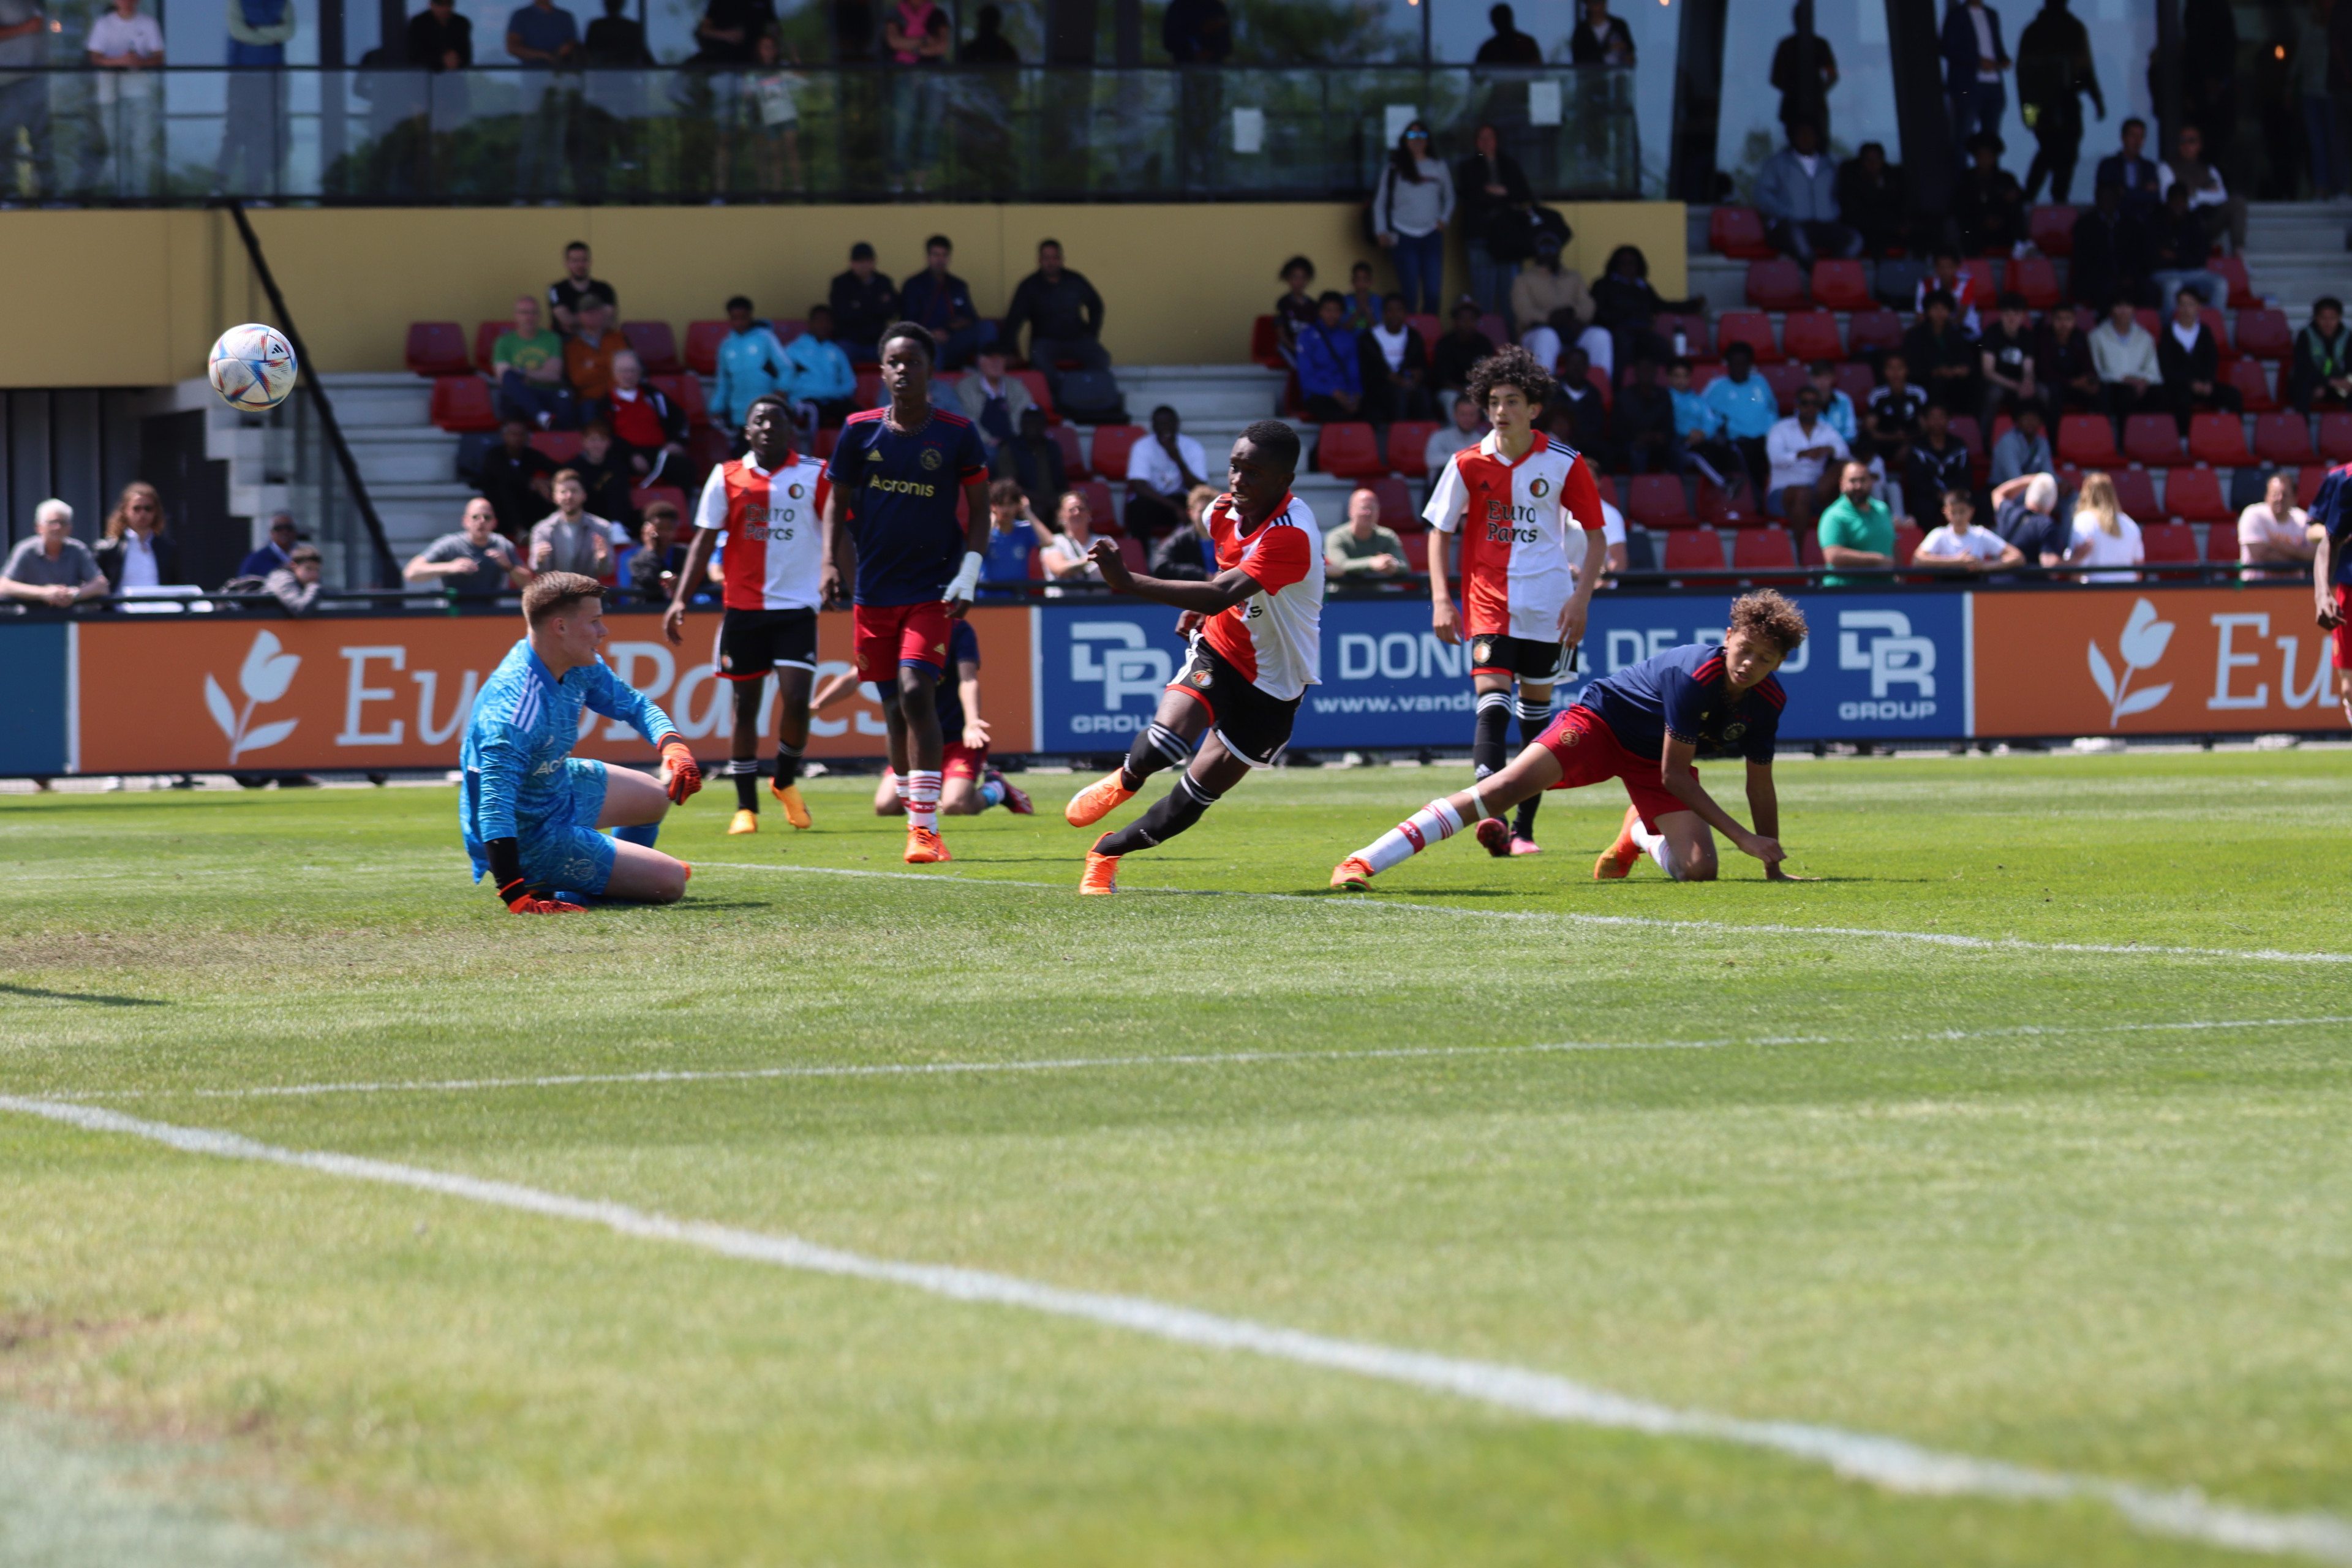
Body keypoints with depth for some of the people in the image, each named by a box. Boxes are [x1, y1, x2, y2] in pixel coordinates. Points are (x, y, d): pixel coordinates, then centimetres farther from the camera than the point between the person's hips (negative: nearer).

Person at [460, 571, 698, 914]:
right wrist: (515, 896, -52)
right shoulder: (516, 700, -37)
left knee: (658, 798, 29)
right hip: (530, 838, -10)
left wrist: (673, 745, -11)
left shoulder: (579, 667, -8)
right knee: (670, 883, -9)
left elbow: (633, 704, 11)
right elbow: (496, 799, -45)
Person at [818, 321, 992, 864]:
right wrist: (830, 564, -1)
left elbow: (979, 509, 5)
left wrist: (969, 576, -5)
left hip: (932, 589, -3)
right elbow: (837, 500, 12)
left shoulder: (958, 434, -2)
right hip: (874, 590, 3)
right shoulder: (860, 430, 3)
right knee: (895, 708, 8)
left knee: (916, 691, -20)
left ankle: (924, 826, -22)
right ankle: (918, 817, 22)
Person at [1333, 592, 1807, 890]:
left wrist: (1772, 867, 4)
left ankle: (1638, 835, 27)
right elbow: (1675, 775, -26)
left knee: (1698, 870, -15)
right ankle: (1361, 863, -36)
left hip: (1652, 760, 6)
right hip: (1603, 720, -6)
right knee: (1510, 786, -29)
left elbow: (1760, 784, 4)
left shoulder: (1768, 702, -11)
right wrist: (1742, 836, -25)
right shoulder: (1694, 675, -30)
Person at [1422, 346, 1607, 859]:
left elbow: (1595, 535, 6)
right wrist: (1441, 599, -3)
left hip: (1547, 605, 1)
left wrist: (1581, 597, -5)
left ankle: (1523, 827, 17)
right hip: (1487, 600, -1)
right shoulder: (1469, 465, 0)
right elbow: (1440, 532, 7)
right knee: (1492, 698, -18)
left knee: (1536, 707, 8)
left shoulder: (1565, 465, -1)